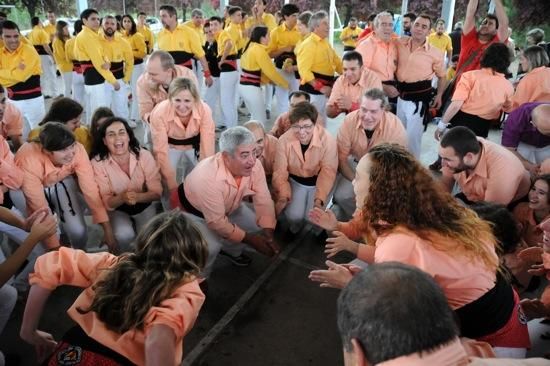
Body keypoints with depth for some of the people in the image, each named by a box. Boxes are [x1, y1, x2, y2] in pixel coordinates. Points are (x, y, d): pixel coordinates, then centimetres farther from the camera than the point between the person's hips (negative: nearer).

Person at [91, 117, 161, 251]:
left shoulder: (144, 156, -20)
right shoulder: (97, 163, -21)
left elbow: (157, 192, -15)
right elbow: (105, 201, -15)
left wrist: (137, 197, -37)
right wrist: (122, 198, -38)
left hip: (144, 206, 1)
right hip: (117, 209, -1)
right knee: (124, 235, -28)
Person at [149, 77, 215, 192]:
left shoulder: (204, 110, -32)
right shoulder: (159, 113, -33)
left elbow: (207, 147, -28)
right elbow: (161, 152, -28)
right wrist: (173, 185, -28)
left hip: (195, 146, 1)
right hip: (171, 147, -1)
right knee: (169, 188, -10)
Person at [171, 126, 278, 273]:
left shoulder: (254, 165, -26)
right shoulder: (208, 177, -42)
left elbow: (264, 201, -17)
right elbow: (216, 222, -34)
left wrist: (268, 234, -30)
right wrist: (251, 240, -28)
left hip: (228, 208, 6)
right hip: (192, 211, -6)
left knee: (262, 224, -2)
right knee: (211, 247, -29)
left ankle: (230, 249, 26)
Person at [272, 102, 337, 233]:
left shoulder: (327, 139, -25)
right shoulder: (284, 140, -19)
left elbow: (328, 171, -22)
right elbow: (280, 171, -13)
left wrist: (319, 198, -33)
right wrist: (283, 196, -26)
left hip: (319, 182, -1)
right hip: (295, 181, 1)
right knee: (294, 216, -17)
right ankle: (294, 233, 18)